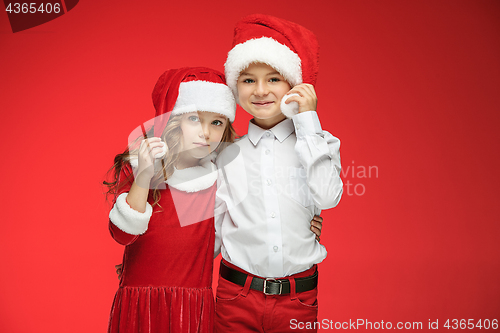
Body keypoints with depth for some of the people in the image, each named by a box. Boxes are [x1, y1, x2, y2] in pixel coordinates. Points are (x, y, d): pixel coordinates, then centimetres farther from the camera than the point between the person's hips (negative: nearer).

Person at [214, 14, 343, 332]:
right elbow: (213, 231, 7)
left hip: (298, 298, 0)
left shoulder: (321, 143, 1)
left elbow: (328, 197, -17)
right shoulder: (227, 154, 2)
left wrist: (308, 121, -12)